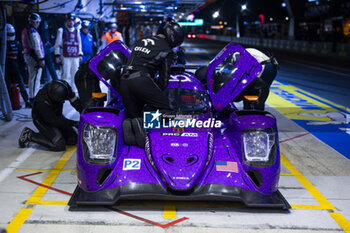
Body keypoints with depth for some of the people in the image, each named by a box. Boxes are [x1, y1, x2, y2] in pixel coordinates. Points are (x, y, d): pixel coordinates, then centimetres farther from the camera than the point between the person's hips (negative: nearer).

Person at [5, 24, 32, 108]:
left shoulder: (16, 43, 9)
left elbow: (21, 56, 15)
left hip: (15, 67, 2)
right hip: (6, 69, -2)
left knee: (21, 84, -3)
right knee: (8, 86, 0)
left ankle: (27, 101, -1)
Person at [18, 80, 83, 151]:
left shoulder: (64, 85, -25)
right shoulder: (42, 102, -38)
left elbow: (74, 100, -9)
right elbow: (54, 121, -29)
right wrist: (74, 123, -30)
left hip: (57, 115, 7)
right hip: (42, 120, -7)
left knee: (73, 139, 1)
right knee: (59, 145, -20)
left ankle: (45, 135, 15)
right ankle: (30, 136, -5)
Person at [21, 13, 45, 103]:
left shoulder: (25, 30, 14)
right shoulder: (32, 31, -17)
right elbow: (36, 46, -20)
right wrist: (41, 58, -18)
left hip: (27, 55, 10)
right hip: (34, 57, -10)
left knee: (31, 77, 18)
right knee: (35, 78, -8)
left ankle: (32, 96, 27)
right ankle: (34, 97, -9)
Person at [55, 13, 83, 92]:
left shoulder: (77, 31, 16)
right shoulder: (61, 30, 3)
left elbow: (79, 44, 23)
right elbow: (57, 44, 2)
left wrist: (80, 54, 18)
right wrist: (57, 55, -3)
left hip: (75, 57, 4)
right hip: (65, 56, -4)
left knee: (74, 74, 5)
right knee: (65, 75, -9)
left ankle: (74, 90, 13)